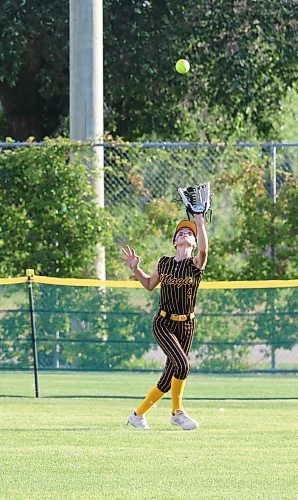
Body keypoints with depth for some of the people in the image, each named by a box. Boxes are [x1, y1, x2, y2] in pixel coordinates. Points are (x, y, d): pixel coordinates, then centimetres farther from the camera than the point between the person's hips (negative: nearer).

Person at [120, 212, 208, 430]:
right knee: (182, 364, -21)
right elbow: (149, 284, 19)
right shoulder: (164, 263, 3)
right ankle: (177, 412, -5)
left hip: (187, 326, 1)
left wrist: (199, 220, -30)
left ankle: (138, 415, 23)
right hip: (164, 324, -1)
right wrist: (136, 268, 4)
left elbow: (204, 250, -26)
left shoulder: (196, 264, -3)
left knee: (169, 378, 6)